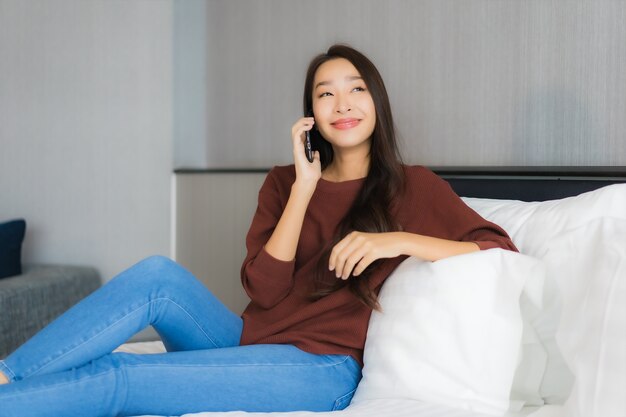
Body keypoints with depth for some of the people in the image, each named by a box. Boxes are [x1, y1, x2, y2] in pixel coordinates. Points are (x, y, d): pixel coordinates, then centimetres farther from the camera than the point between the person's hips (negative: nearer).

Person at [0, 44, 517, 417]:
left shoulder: (412, 187, 5)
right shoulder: (284, 182, 13)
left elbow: (502, 249, -6)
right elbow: (264, 291, -2)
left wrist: (400, 239, -18)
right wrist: (305, 185, -8)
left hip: (321, 367, -4)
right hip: (248, 339, 4)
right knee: (158, 273, -25)